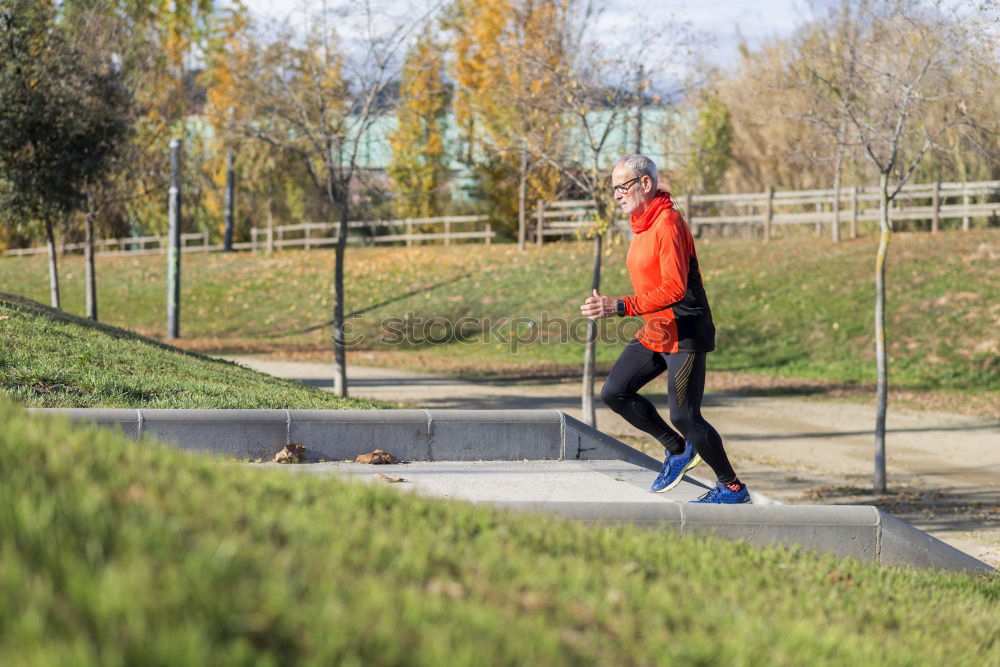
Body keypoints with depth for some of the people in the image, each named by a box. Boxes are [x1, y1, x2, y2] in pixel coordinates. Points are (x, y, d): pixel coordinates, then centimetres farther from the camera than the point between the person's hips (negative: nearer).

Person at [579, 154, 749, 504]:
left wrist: (620, 307, -32)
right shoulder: (642, 223, 11)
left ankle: (732, 488, 9)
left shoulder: (668, 223, -19)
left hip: (685, 333, -10)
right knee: (614, 393, 4)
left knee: (684, 416, -8)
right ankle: (678, 449, 19)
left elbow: (674, 288, -28)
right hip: (654, 333, 10)